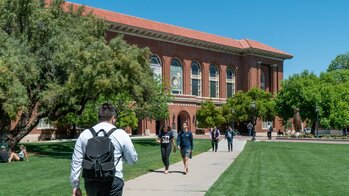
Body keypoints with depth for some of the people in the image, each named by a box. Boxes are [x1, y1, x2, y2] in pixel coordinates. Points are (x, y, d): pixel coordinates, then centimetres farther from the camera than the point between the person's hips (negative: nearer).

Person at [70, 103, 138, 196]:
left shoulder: (84, 134, 5)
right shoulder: (121, 134, -2)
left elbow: (76, 162, 5)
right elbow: (133, 159, 6)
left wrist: (75, 186, 12)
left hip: (90, 182, 4)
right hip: (112, 182, -3)